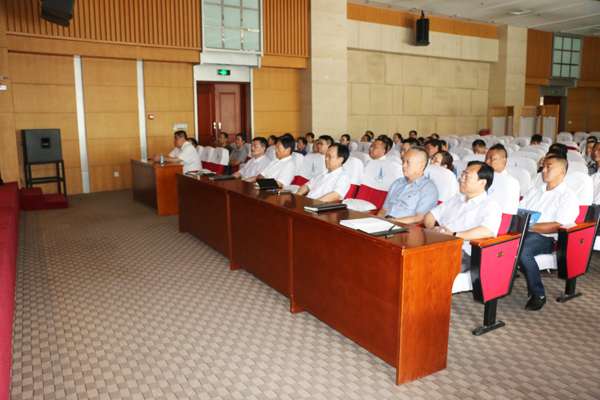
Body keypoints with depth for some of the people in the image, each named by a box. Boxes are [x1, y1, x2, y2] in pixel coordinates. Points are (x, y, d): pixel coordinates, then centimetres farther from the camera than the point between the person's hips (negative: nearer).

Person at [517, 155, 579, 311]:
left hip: (545, 238, -5)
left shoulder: (568, 197, 3)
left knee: (522, 251, -36)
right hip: (522, 233, 6)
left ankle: (538, 294, -18)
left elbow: (558, 227, -10)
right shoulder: (534, 190, 25)